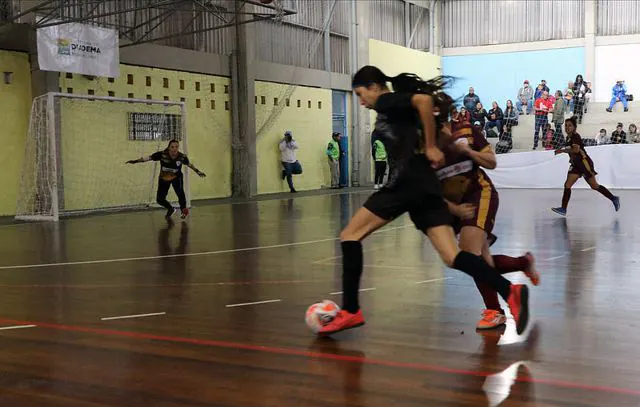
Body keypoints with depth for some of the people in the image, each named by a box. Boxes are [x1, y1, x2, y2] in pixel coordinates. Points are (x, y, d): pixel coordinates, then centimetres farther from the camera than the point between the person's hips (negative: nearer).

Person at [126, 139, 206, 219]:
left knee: (180, 193, -27)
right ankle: (171, 209, 32)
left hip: (176, 177, -1)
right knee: (160, 199, -1)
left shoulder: (182, 157, -21)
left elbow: (189, 164, -2)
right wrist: (136, 161, -27)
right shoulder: (162, 154, -27)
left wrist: (198, 171, 6)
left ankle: (184, 210, 2)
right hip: (164, 178, 1)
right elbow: (148, 158, -22)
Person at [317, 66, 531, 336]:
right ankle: (510, 292, -15)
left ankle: (350, 311, -2)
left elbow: (424, 100, -16)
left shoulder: (386, 102, 1)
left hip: (405, 183, -9)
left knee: (350, 235, 0)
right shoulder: (401, 108, 28)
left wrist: (430, 148, -13)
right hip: (424, 186, 9)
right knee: (452, 257, -1)